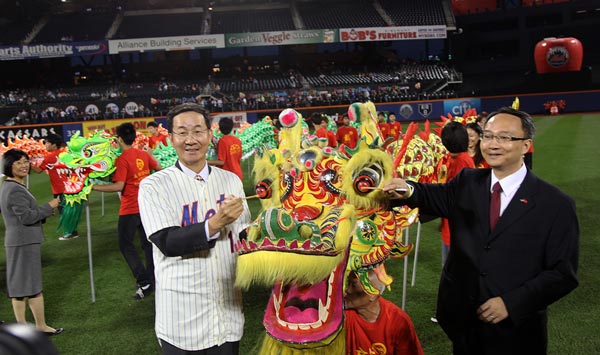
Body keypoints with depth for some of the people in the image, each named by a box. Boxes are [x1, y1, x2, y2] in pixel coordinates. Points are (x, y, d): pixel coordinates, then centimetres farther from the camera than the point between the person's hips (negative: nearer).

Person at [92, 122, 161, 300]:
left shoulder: (122, 160, -17)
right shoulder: (144, 155, 2)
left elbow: (119, 186, -23)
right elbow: (159, 169, 17)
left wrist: (95, 187, -18)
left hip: (130, 209, -7)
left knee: (125, 244, 5)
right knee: (147, 243, 16)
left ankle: (144, 282, -2)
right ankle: (153, 280, 23)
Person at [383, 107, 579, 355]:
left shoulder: (556, 204, -9)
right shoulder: (467, 183, 3)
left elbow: (563, 273, -9)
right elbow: (438, 197, -13)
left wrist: (511, 303, -17)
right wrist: (408, 191, -34)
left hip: (516, 331, -2)